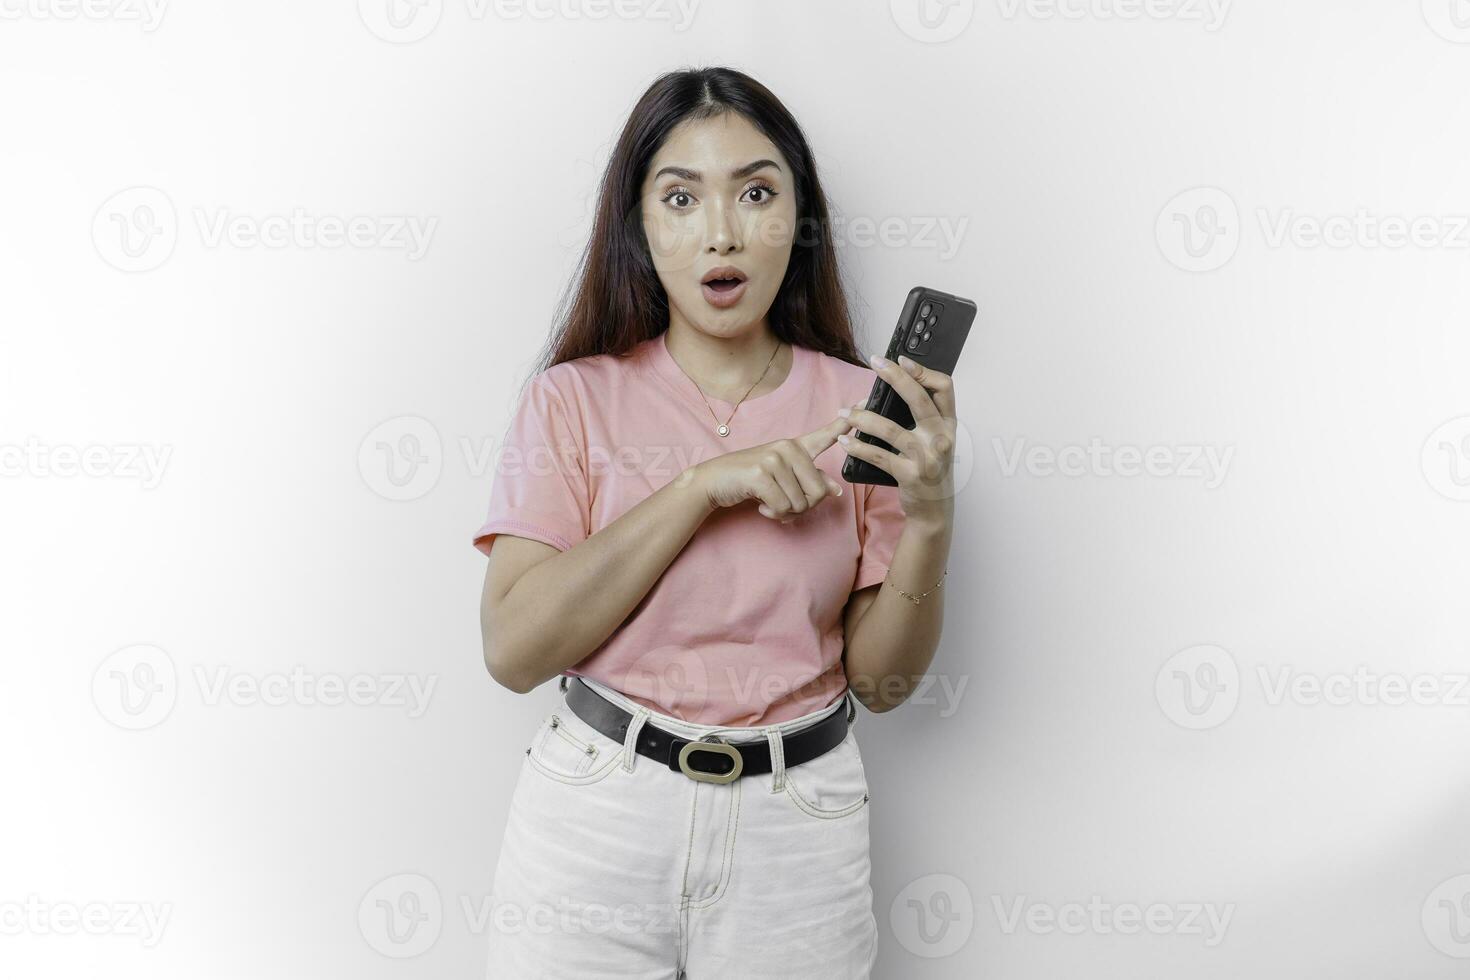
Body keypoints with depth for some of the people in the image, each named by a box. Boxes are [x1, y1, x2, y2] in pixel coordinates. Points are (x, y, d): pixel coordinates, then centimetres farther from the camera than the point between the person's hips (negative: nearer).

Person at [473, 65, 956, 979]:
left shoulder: (863, 411, -1)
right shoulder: (574, 399, -4)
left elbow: (881, 679, 0)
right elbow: (515, 649, -14)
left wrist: (931, 518, -18)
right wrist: (704, 485, -20)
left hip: (798, 831, 1)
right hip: (597, 814, -1)